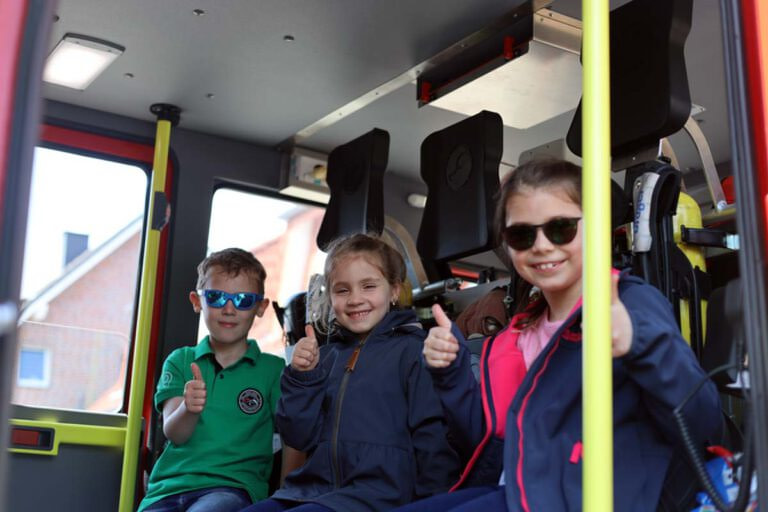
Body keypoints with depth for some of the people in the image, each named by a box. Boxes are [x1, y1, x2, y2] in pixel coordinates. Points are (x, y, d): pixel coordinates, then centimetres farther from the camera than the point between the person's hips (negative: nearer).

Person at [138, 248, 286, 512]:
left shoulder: (273, 369, 8)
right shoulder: (180, 360, 14)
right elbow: (173, 433, 0)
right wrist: (189, 409, -22)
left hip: (232, 486, -2)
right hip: (169, 486, 2)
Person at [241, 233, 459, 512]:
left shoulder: (411, 348, -3)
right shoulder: (326, 356, 15)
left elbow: (432, 436, -6)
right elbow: (299, 437, 10)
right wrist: (302, 376, -2)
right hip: (314, 487, 6)